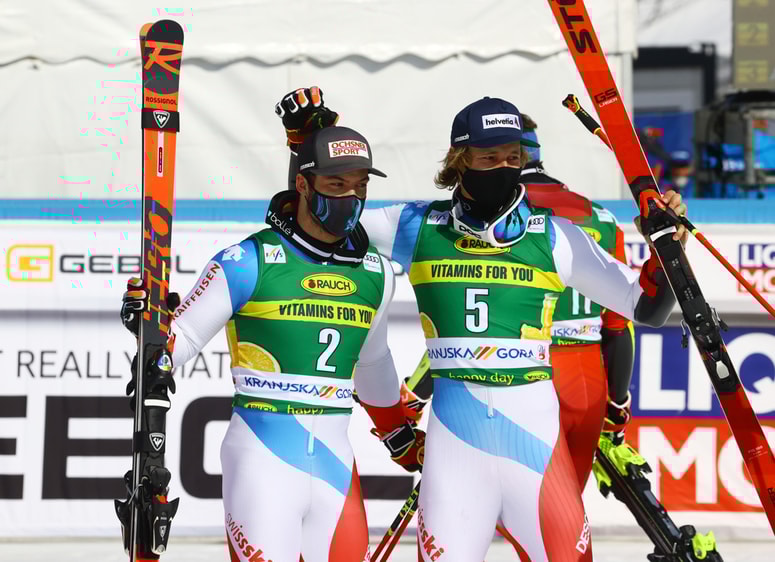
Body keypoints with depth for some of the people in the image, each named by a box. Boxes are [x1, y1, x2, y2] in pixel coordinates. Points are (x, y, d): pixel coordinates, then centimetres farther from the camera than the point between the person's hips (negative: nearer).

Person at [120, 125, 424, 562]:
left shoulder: (375, 274, 11)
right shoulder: (250, 262, -5)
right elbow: (179, 342, -3)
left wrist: (402, 437, 37)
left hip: (335, 462, 5)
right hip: (263, 460, -5)